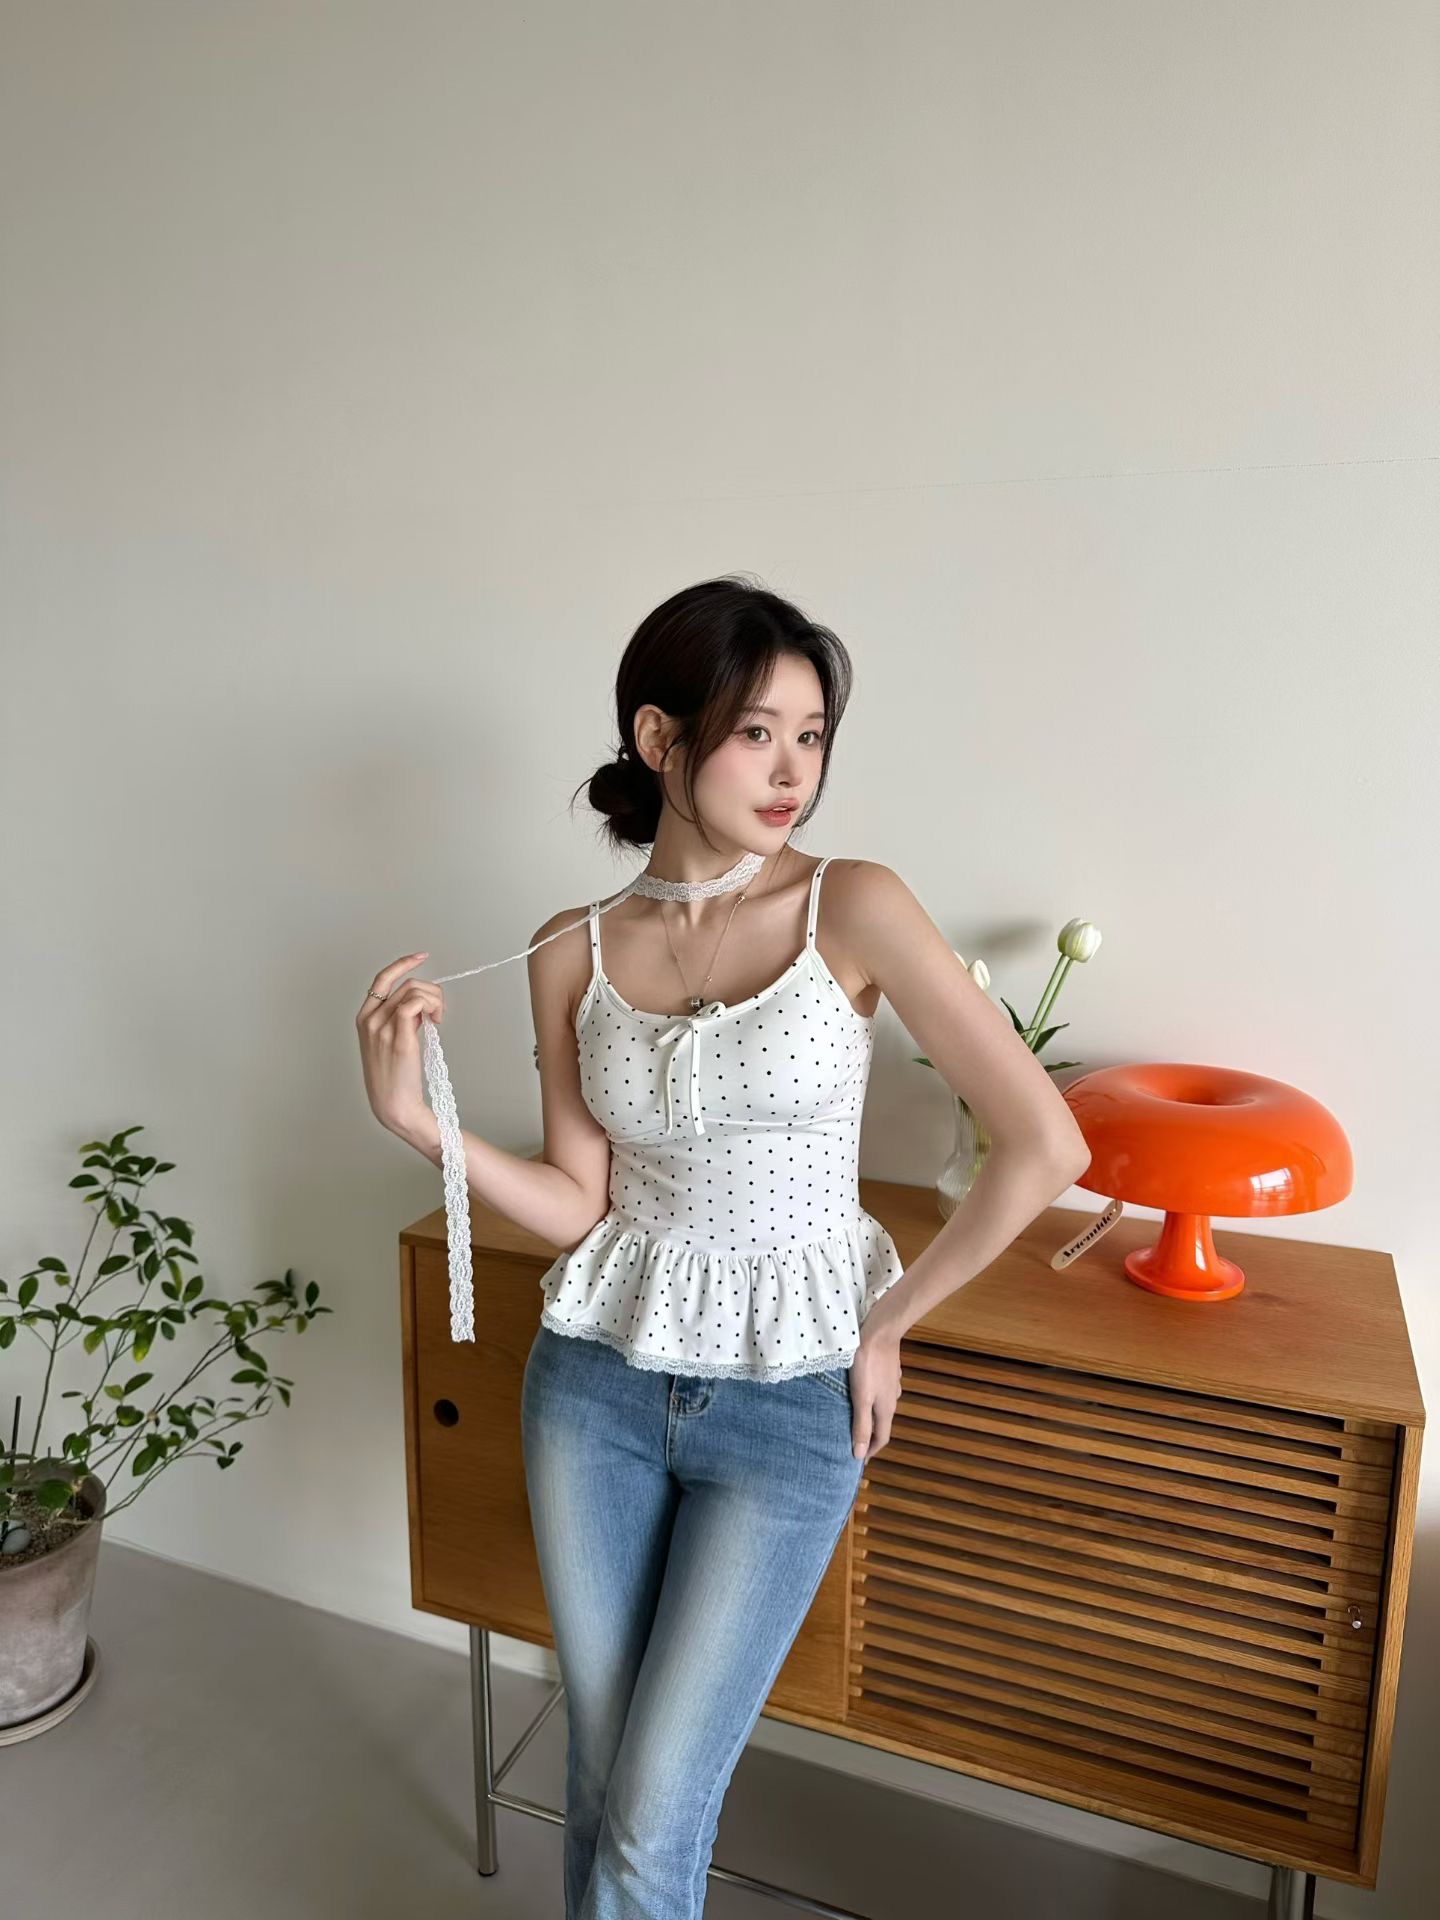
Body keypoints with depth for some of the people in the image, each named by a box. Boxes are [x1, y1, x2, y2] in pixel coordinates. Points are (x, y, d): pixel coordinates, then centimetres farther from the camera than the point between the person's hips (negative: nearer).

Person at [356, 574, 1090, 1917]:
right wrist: (414, 1117, -13)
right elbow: (582, 1206, 0)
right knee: (598, 1773, 18)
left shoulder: (852, 909, -13)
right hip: (596, 1382, 3)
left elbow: (1044, 1145, -14)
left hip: (789, 1403, -2)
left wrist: (884, 1323, -6)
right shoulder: (572, 953, -2)